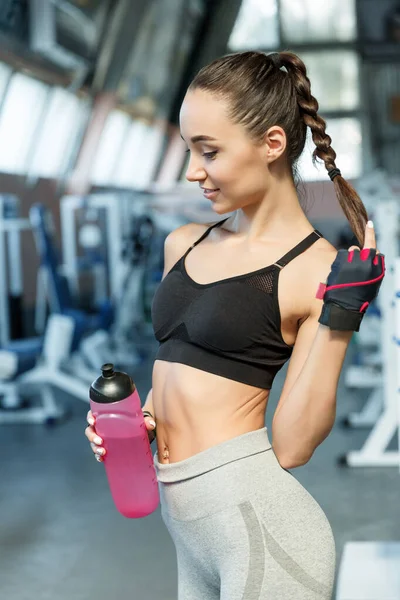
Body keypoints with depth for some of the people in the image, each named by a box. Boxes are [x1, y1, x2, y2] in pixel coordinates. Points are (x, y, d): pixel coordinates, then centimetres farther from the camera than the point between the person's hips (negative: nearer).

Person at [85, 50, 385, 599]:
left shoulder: (316, 271, -9)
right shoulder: (184, 244, 9)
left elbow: (290, 447, -13)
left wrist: (337, 322, -19)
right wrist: (137, 420, 5)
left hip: (256, 518, -6)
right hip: (186, 523, 6)